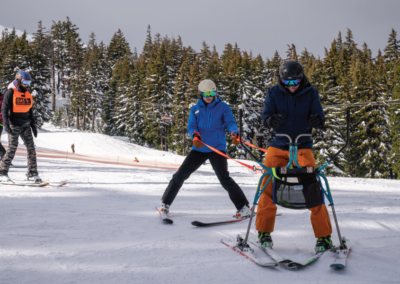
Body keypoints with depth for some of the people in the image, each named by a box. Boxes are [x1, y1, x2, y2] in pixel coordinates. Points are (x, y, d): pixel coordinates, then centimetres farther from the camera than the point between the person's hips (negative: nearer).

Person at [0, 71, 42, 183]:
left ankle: (32, 174, 4)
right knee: (12, 148, -8)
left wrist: (33, 125, 18)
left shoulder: (27, 94, 15)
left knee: (31, 148, 0)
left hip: (26, 125, 6)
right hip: (15, 125, -6)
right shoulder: (11, 93, -4)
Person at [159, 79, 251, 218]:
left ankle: (243, 207, -9)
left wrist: (235, 134, -32)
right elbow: (191, 126, 1)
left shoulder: (223, 107, 3)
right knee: (180, 175, 3)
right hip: (199, 148, 4)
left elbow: (230, 122, -9)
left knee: (224, 178, -17)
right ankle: (166, 203, 17)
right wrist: (195, 136, -22)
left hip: (217, 148, -3)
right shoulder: (195, 109, 11)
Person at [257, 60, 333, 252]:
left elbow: (319, 117, -7)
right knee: (268, 187, -5)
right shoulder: (274, 93, 0)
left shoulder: (310, 93, -1)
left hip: (303, 147, -1)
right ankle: (264, 232, 12)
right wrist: (270, 120, -33)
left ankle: (324, 236, 0)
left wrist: (317, 120, -32)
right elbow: (265, 116, -8)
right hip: (278, 146, 1)